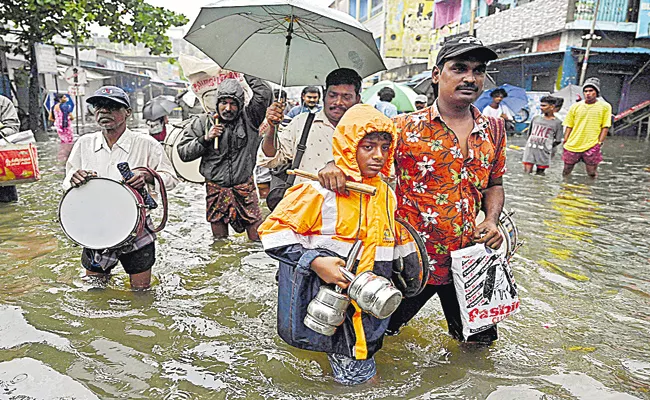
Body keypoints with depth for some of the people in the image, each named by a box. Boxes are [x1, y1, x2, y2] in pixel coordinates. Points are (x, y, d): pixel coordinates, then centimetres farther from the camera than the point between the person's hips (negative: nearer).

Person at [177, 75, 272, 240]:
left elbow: (265, 93, -10)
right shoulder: (203, 122, 1)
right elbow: (183, 152, 1)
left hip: (245, 187, 0)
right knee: (220, 242, 9)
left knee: (258, 237, -1)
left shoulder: (248, 118, 1)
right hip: (216, 188, 1)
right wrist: (205, 139, -13)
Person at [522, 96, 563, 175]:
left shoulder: (557, 122, 2)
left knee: (539, 174, 4)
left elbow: (558, 141, 4)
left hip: (543, 153, -2)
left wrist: (547, 146, 3)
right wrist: (531, 143, 12)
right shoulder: (535, 118, 12)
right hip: (530, 150, 2)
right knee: (527, 173, -3)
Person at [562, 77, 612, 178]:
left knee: (592, 174, -1)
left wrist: (599, 143, -7)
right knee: (566, 173, 9)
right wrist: (565, 142, 2)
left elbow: (605, 127, 2)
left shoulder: (605, 106, 3)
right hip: (572, 146, 2)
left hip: (591, 146, -2)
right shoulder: (575, 106, 7)